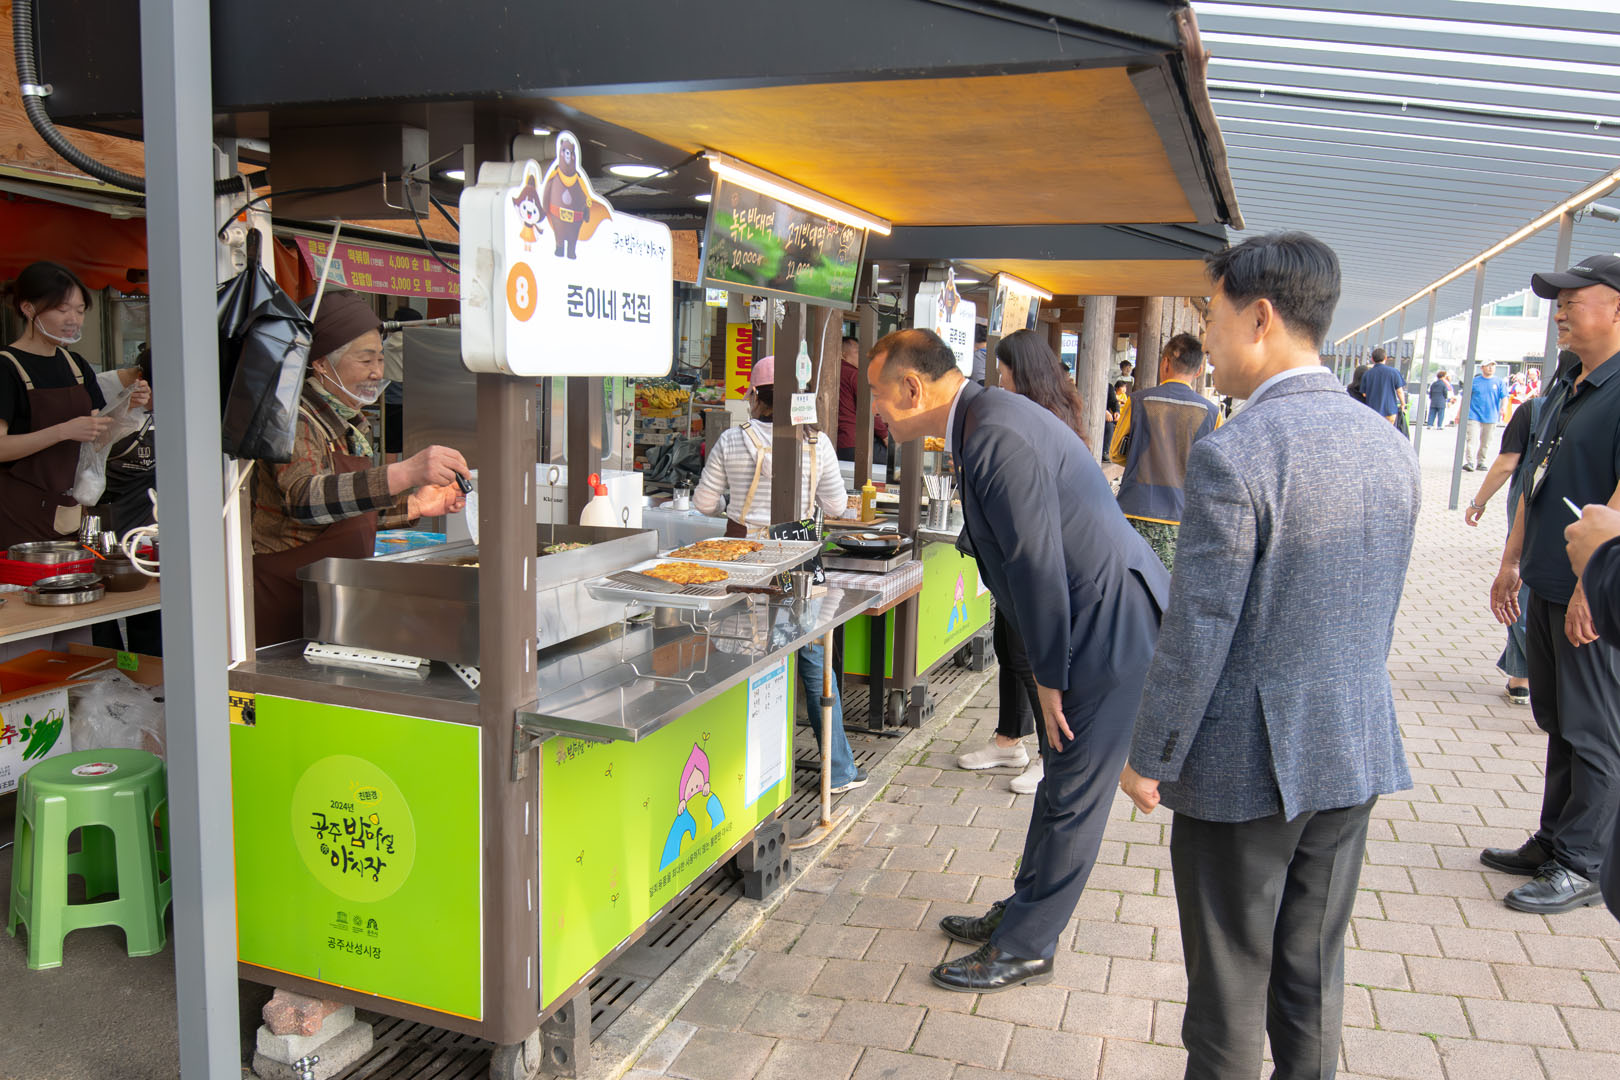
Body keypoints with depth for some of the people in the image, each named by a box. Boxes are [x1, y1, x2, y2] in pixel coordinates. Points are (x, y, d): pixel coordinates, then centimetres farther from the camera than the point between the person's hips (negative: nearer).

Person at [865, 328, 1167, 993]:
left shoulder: (996, 436, -25)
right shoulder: (986, 421, 9)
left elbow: (1037, 566, -24)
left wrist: (1049, 678, -14)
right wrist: (1047, 670, 16)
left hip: (1110, 629, -10)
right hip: (1097, 621, 10)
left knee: (1071, 798, 4)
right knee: (1062, 783, 21)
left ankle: (1025, 948, 17)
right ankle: (1024, 913, 36)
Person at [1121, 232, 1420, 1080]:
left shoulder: (1232, 456, -21)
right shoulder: (1390, 447, 3)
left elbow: (1198, 632, -20)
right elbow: (1380, 618, 11)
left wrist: (1149, 758, -9)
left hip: (1245, 762, -7)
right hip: (1356, 754, 7)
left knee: (1230, 981, 10)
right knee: (1313, 968, 20)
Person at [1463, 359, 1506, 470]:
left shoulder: (1499, 382, 5)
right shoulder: (1474, 381, 5)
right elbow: (1466, 398, 9)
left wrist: (1503, 408, -22)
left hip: (1490, 417, 2)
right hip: (1474, 415, -2)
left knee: (1485, 442, 9)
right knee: (1471, 439, -13)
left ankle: (1481, 462, 22)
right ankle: (1469, 462, -16)